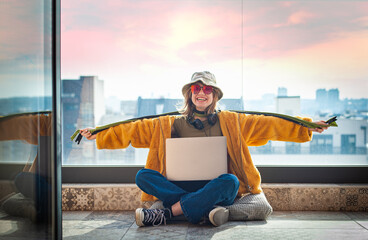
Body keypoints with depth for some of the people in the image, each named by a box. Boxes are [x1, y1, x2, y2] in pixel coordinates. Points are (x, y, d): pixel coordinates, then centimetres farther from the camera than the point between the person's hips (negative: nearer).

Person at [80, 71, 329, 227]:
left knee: (230, 180, -35)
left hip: (218, 189, -1)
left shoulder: (230, 122, 11)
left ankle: (167, 213, -30)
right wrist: (98, 133, 6)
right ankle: (205, 209, -32)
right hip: (181, 188, 1)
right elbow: (133, 129, 11)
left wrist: (307, 126, 4)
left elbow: (269, 124, 8)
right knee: (143, 176, -22)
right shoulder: (171, 125, 13)